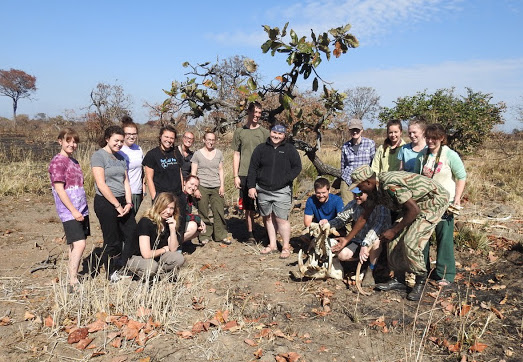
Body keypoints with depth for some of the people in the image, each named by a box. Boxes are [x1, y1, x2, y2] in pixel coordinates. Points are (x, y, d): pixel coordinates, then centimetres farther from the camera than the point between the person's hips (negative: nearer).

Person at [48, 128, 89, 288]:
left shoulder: (73, 161, 15)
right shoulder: (57, 162, -10)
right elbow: (59, 190, -16)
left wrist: (82, 209, 16)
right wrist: (74, 211, -18)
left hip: (81, 210, 8)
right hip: (69, 212, -8)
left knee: (74, 245, 12)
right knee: (79, 244, -14)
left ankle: (72, 274, 20)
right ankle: (73, 283, -9)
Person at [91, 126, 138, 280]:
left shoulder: (120, 157, 14)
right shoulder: (98, 156, -9)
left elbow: (126, 182, 11)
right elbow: (101, 184, -15)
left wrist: (128, 203, -3)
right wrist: (118, 205, -14)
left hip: (122, 201, 7)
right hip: (105, 202, -7)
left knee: (131, 234, 6)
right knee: (112, 240, 2)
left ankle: (121, 267, 24)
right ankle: (111, 273, 21)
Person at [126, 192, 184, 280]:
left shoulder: (169, 222, -4)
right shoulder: (145, 222, -25)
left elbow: (173, 249, -7)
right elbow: (146, 254, -30)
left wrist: (173, 229, -19)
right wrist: (164, 249, -12)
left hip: (156, 258, 6)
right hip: (137, 258, -6)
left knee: (179, 258, -19)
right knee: (151, 266, -37)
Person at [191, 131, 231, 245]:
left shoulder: (219, 153, 10)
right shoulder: (197, 154, 2)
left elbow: (221, 170, 13)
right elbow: (193, 173, 2)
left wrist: (222, 185, 5)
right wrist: (195, 188, -5)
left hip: (216, 187, 2)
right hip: (202, 187, -2)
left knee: (219, 212, 0)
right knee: (203, 213, 0)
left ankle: (221, 235, 11)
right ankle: (204, 236, 12)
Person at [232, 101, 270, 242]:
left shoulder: (264, 132, 5)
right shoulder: (239, 132, 7)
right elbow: (236, 155, 9)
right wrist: (235, 176, 2)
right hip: (244, 174, 1)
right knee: (248, 206, 7)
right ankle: (250, 233, 18)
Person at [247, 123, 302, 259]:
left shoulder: (290, 149, 3)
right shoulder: (261, 148, 7)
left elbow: (297, 167, 3)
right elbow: (252, 169, 7)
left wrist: (286, 179, -12)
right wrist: (251, 186, -1)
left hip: (282, 191, -3)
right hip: (263, 190, 3)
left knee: (281, 219, -5)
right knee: (268, 218, 12)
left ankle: (286, 247, 8)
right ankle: (272, 245, 25)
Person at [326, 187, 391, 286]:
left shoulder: (379, 206, -23)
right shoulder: (353, 205, -4)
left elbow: (379, 226, -37)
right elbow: (341, 218, 1)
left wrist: (365, 244, -48)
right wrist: (328, 223, -21)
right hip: (358, 240, 5)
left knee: (375, 240, -40)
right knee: (342, 255, -20)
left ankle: (370, 271, -15)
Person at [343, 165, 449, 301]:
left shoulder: (390, 185, -31)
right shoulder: (374, 191, -1)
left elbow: (414, 210, -28)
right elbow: (364, 218, 9)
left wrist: (394, 230, -20)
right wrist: (346, 240, 12)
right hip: (416, 203, 9)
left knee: (410, 242, -20)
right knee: (394, 239, 1)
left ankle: (421, 283, 1)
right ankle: (399, 280, 15)